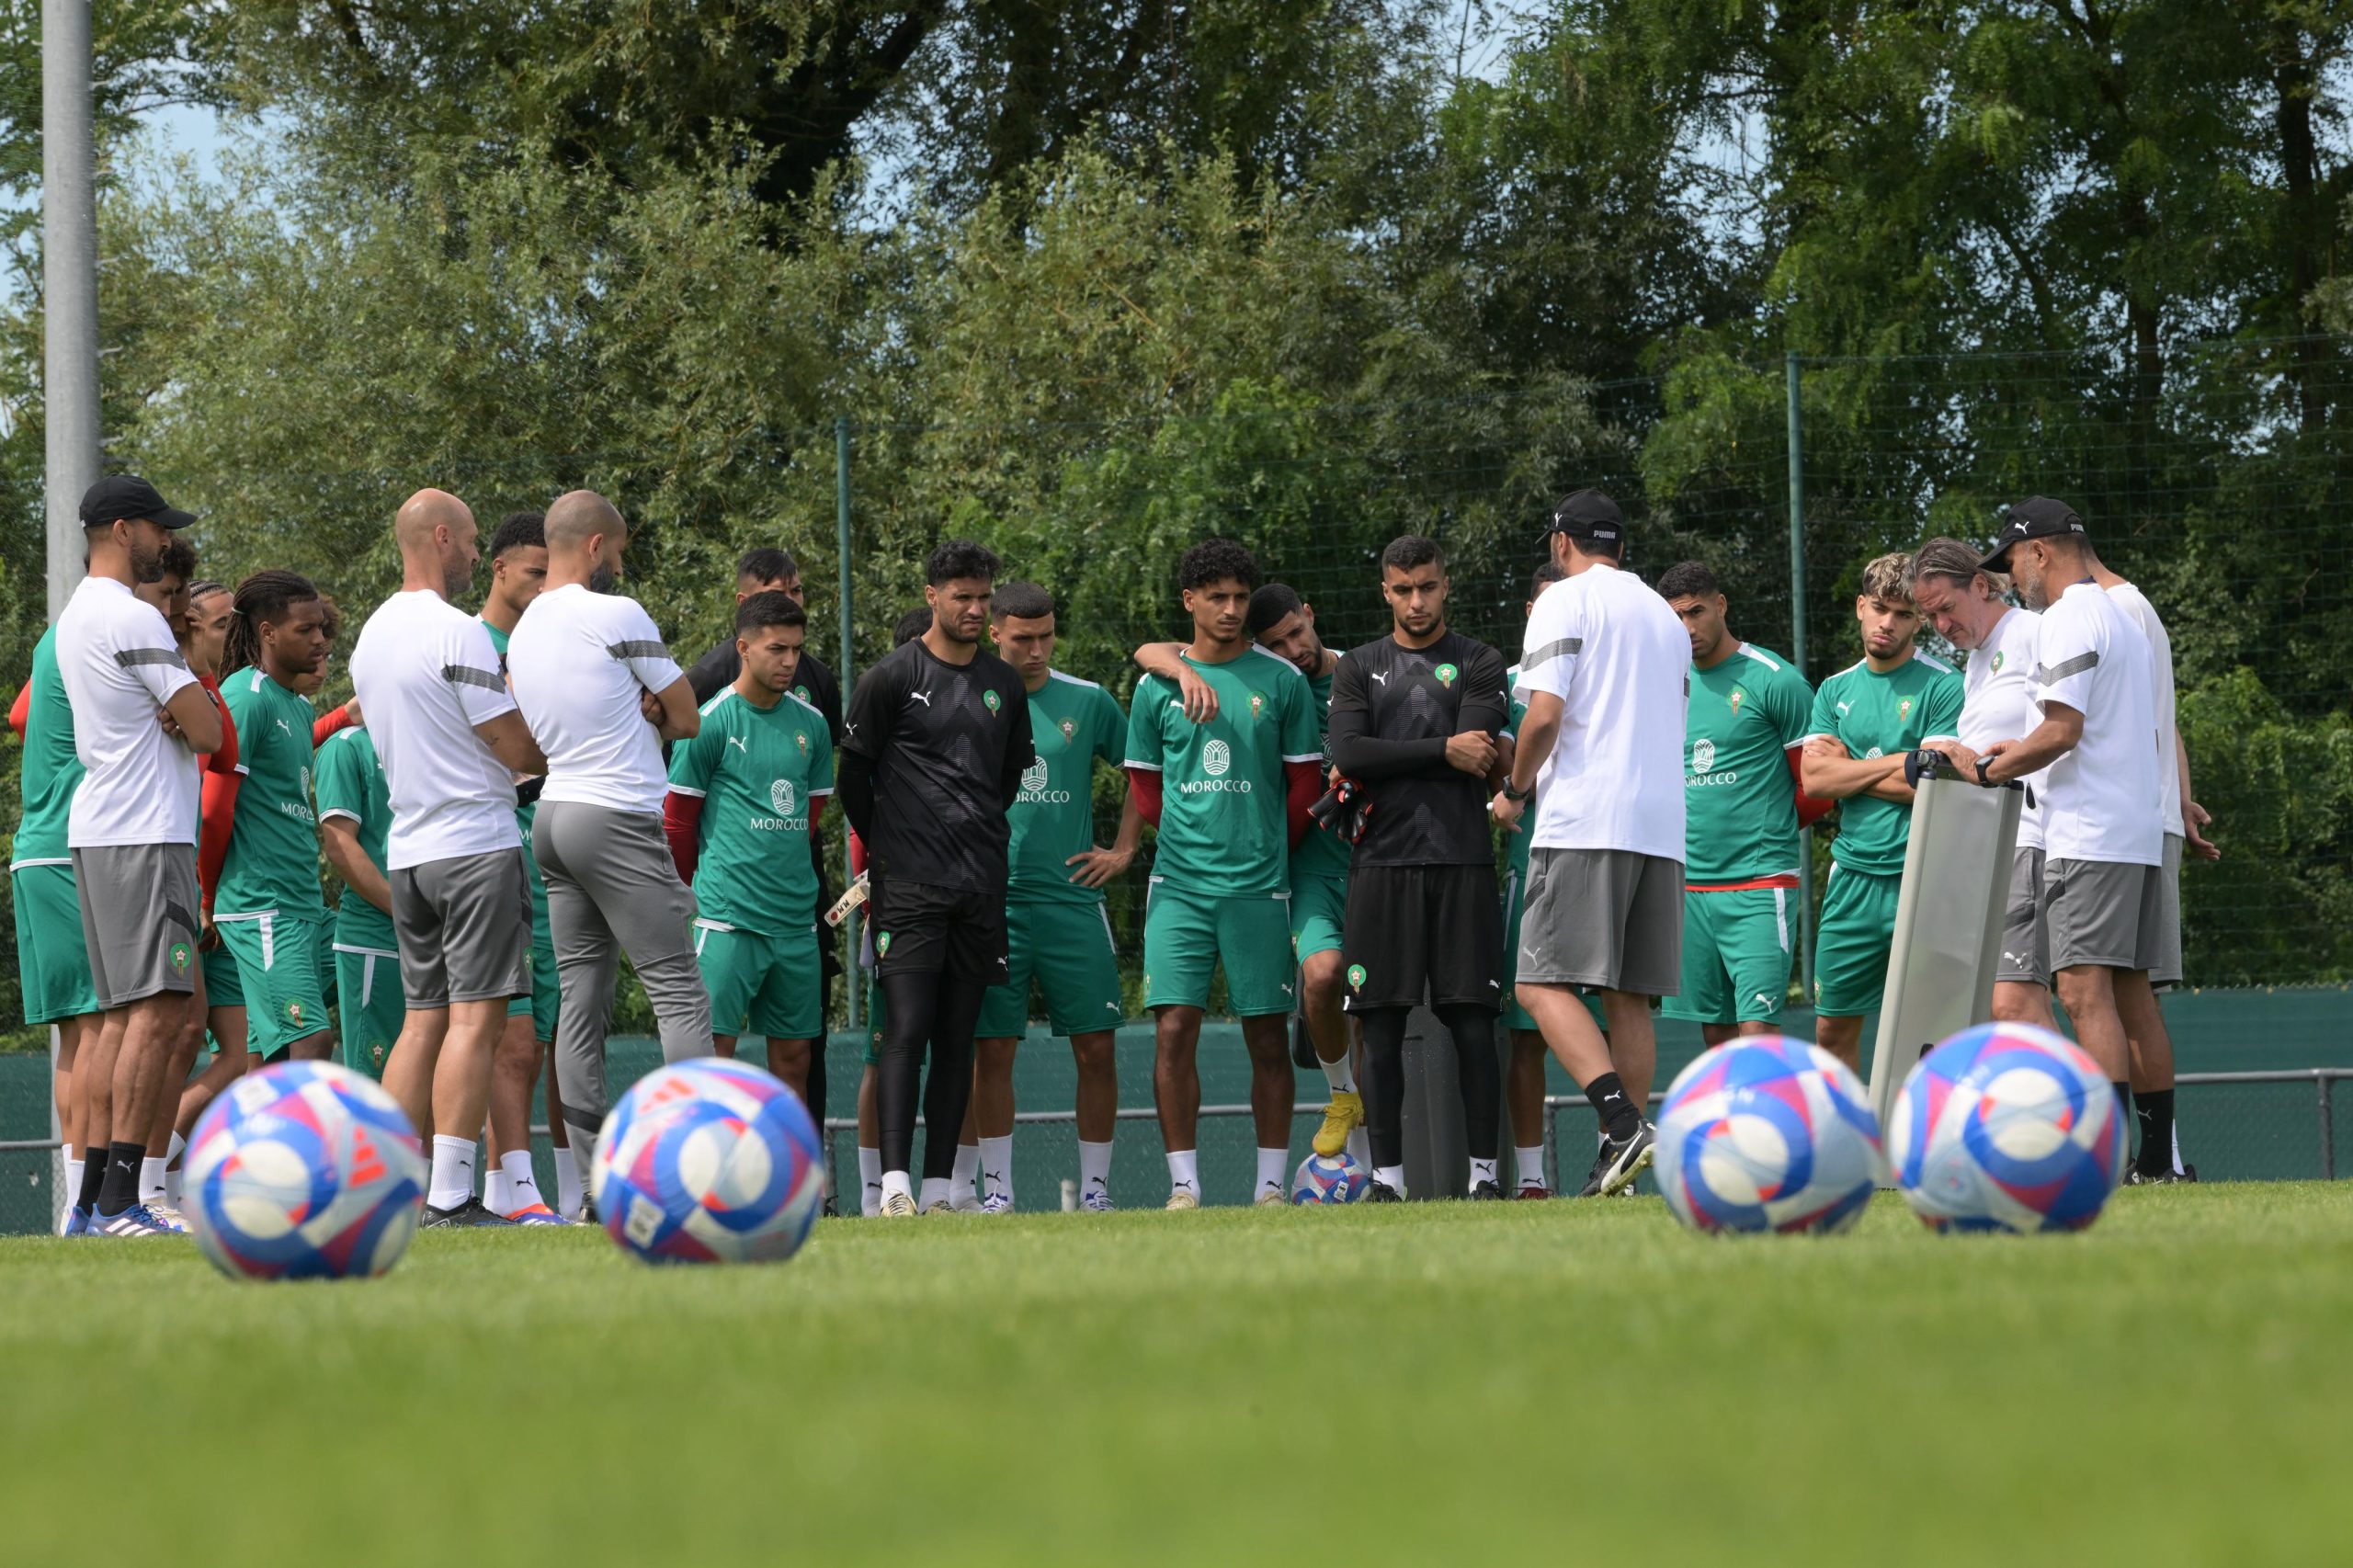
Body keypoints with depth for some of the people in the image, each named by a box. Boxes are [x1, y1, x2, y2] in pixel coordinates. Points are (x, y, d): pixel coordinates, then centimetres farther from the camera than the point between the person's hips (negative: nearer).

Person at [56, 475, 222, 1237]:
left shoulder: (76, 616, 19)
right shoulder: (133, 621, -13)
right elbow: (208, 731, -13)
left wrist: (172, 712, 2)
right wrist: (187, 714, 8)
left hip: (95, 831, 10)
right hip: (146, 836, -10)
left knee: (119, 1012, 10)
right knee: (157, 1008, -14)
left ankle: (93, 1199, 7)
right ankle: (120, 1199, -21)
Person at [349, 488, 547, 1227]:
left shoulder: (372, 635, 14)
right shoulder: (456, 633, -13)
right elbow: (516, 750, -13)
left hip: (407, 853, 8)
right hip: (475, 844, -8)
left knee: (423, 1019, 10)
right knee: (475, 1017, -8)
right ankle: (451, 1195, -13)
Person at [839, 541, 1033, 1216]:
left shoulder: (1003, 684, 12)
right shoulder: (893, 677, -3)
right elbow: (854, 772, 3)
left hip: (981, 883, 5)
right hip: (908, 882, -5)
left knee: (957, 1039, 4)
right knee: (906, 1029, -14)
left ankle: (937, 1189, 6)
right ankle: (895, 1186, -19)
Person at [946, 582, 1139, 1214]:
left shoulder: (1087, 702, 6)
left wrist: (1122, 849, 10)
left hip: (1074, 898, 1)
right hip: (992, 901, -1)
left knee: (1096, 1046, -2)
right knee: (992, 1049, -2)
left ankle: (1095, 1187, 6)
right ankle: (996, 1188, 5)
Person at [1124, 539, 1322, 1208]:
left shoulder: (1282, 681, 3)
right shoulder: (1158, 685, 7)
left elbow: (1306, 780, 8)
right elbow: (1144, 783, 15)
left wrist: (1267, 848, 9)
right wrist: (1190, 839, 9)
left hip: (1258, 887, -1)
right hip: (1178, 883, 1)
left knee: (1267, 1036, 0)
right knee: (1174, 1029, -7)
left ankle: (1272, 1184, 6)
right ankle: (1183, 1184, -2)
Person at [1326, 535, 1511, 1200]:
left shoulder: (1479, 664, 9)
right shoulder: (1359, 668, 14)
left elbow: (1478, 760, -6)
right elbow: (1347, 756, -3)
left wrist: (1384, 764, -3)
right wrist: (1443, 752, -7)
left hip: (1462, 863, -1)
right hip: (1382, 864, 1)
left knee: (1472, 1021, -4)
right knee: (1382, 1026, -1)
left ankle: (1485, 1172, 0)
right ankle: (1386, 1176, 2)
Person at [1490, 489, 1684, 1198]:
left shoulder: (1565, 601, -1)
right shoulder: (1664, 616, 22)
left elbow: (1545, 714, -12)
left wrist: (1515, 789, 4)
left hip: (1584, 822, -7)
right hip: (1661, 825, 7)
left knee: (1545, 983, -10)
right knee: (1628, 997, 6)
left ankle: (1623, 1121, -29)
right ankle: (1621, 1165, 0)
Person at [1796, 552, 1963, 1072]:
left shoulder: (1942, 687, -3)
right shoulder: (1835, 691, 14)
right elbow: (1814, 780, 2)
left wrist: (1846, 766, -3)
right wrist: (1894, 764, -7)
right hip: (1853, 872, 5)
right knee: (1833, 1029, 9)